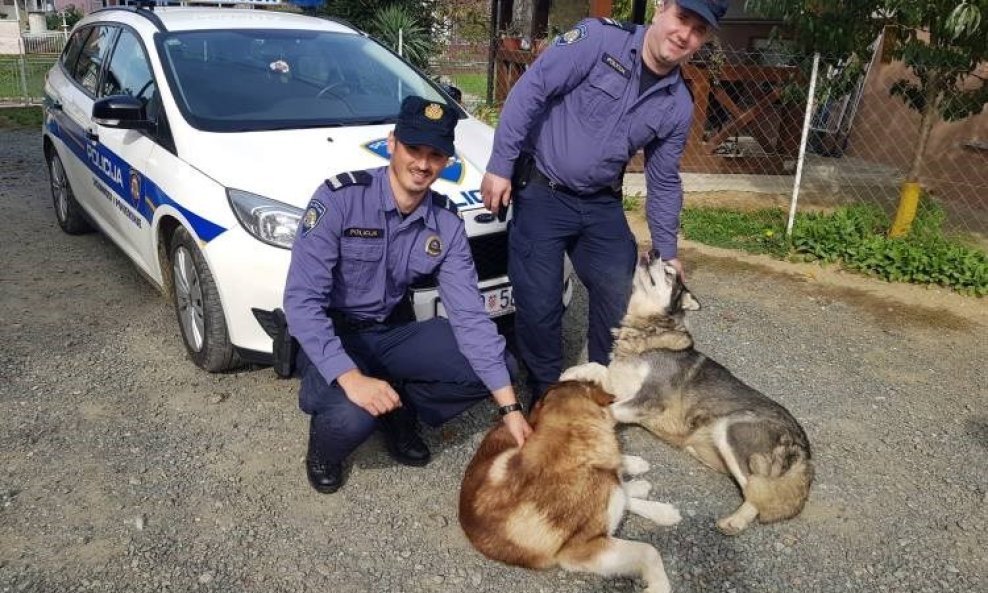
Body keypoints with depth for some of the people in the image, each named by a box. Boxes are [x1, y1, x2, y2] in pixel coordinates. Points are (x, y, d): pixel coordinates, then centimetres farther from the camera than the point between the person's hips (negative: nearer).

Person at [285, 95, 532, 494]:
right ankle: (325, 445, 5)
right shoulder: (340, 199, -22)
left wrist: (510, 406, -17)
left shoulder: (446, 222, -8)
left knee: (495, 368, -11)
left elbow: (469, 313, -12)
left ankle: (399, 413, 11)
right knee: (353, 416, -34)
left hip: (393, 330, 5)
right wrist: (350, 377, -38)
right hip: (331, 335, -4)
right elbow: (302, 301, -26)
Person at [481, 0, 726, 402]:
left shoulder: (678, 106, 2)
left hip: (601, 204, 5)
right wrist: (500, 165, -20)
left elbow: (663, 181, 11)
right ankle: (547, 394, 20)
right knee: (540, 305, -4)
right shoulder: (600, 38, -14)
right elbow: (530, 90, -17)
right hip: (541, 193, -5)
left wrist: (666, 250, 11)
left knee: (621, 301, 6)